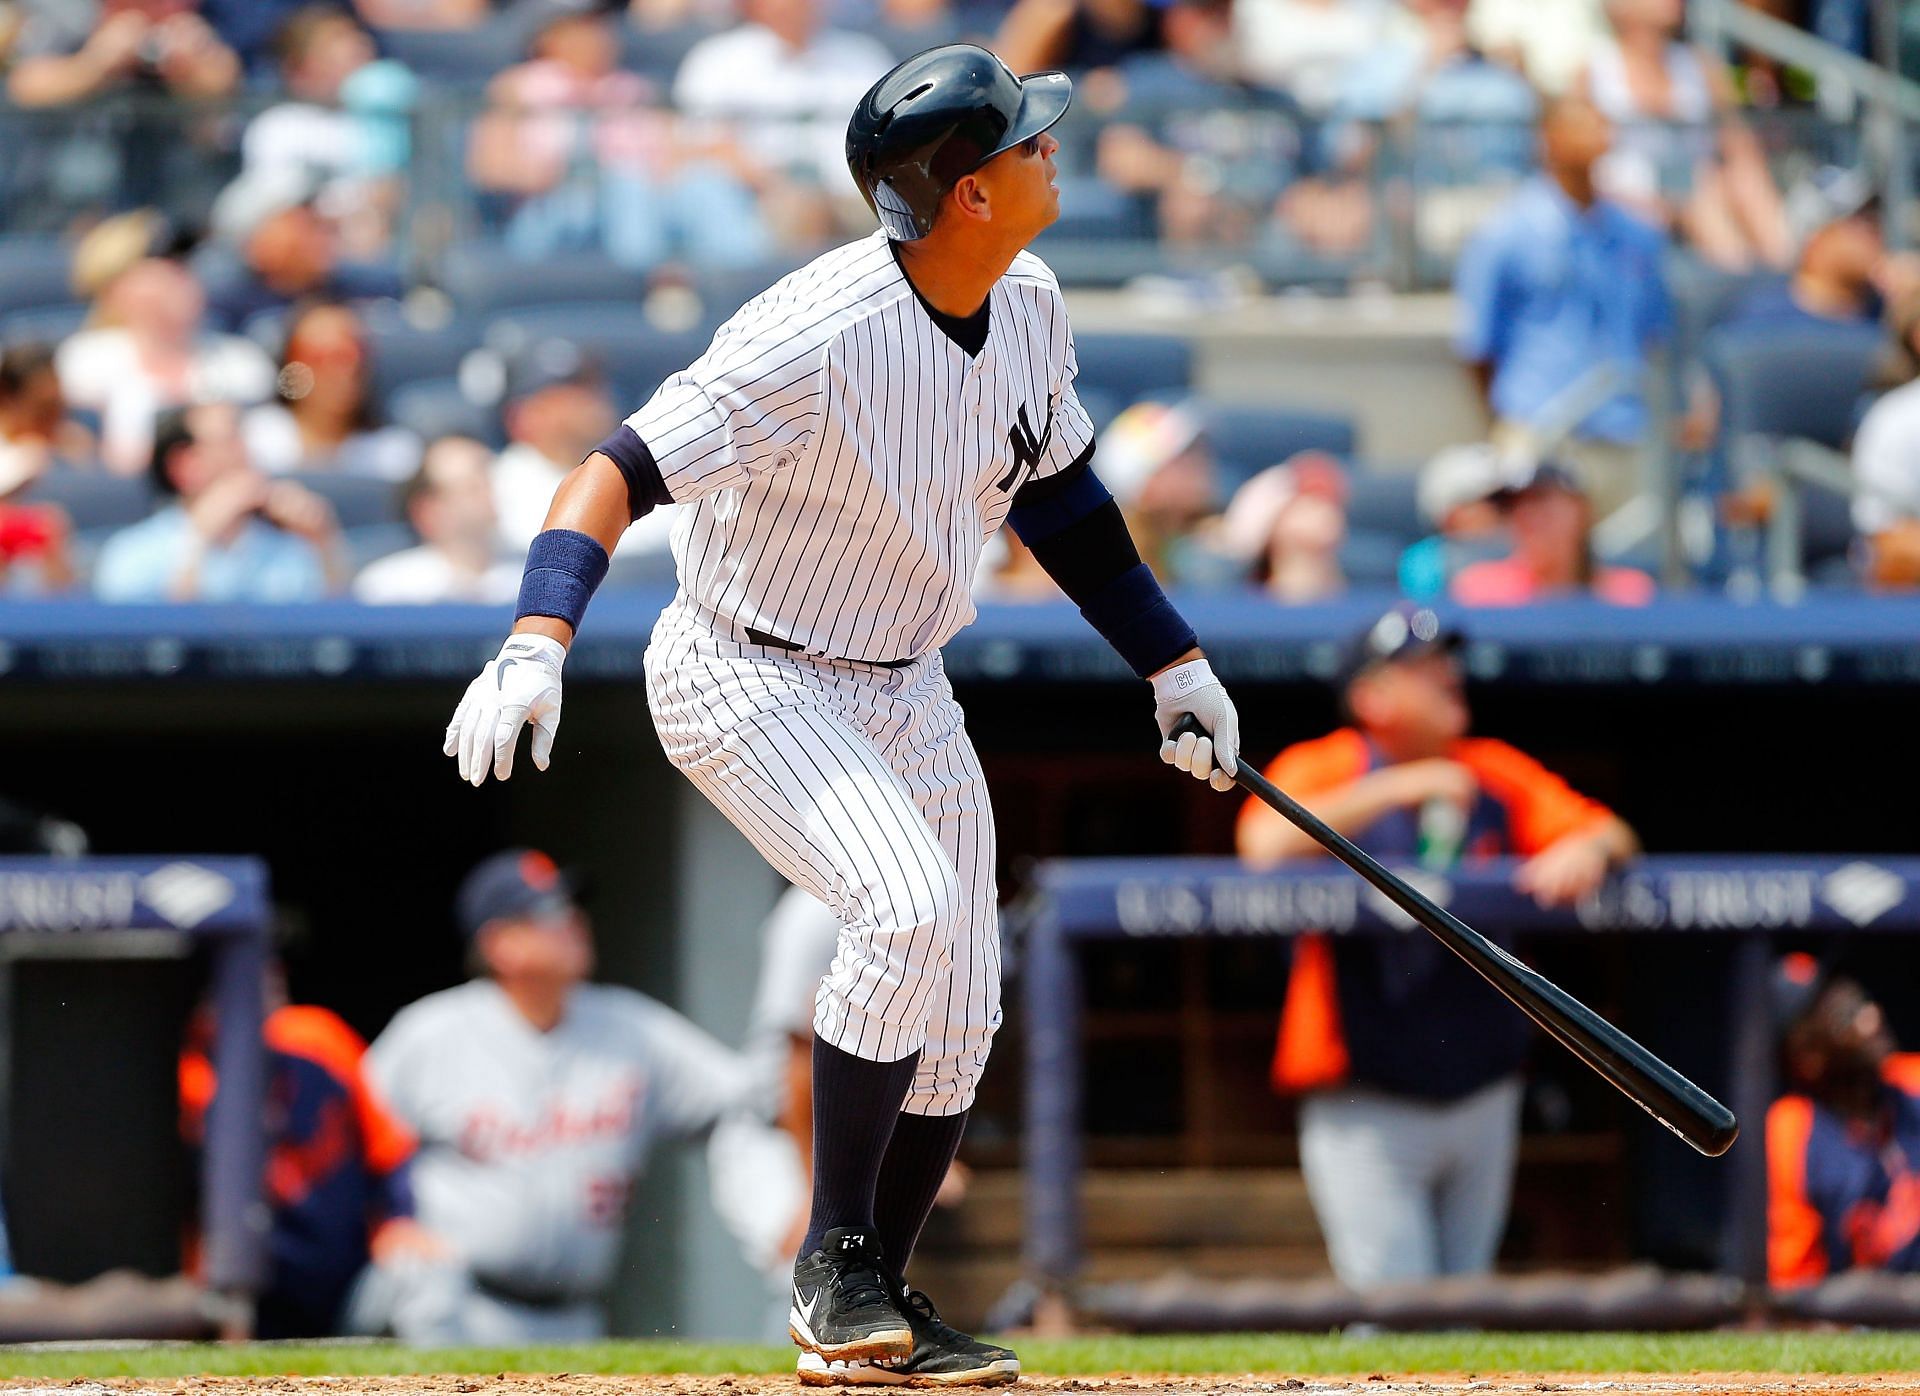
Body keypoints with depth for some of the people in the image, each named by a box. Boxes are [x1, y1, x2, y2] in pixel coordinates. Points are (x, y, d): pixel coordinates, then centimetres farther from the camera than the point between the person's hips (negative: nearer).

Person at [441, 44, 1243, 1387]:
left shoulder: (1028, 307, -4)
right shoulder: (818, 335, -29)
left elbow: (1055, 490, 14)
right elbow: (622, 471, -34)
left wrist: (1175, 662, 15)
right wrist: (538, 644, -48)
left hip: (905, 687, 8)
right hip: (747, 680, -8)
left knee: (959, 1011, 5)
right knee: (910, 909, -28)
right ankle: (834, 1261, -13)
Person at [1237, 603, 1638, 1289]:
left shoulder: (1496, 775, 10)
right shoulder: (1322, 770, -3)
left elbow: (1612, 835, 9)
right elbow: (1265, 844, -23)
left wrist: (1587, 849, -16)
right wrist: (1396, 789, -23)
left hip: (1481, 1095, 5)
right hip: (1365, 1106, -5)